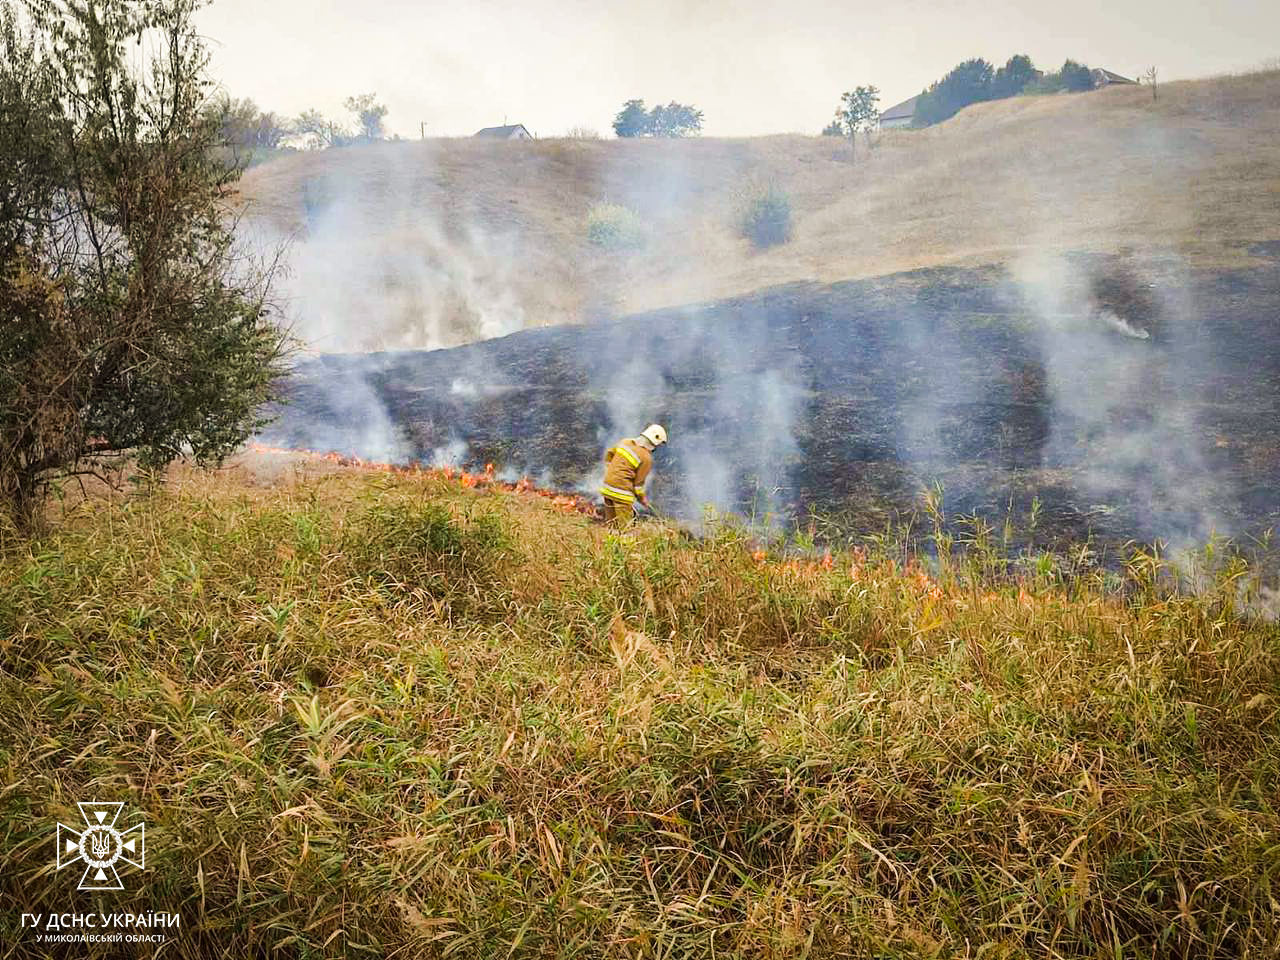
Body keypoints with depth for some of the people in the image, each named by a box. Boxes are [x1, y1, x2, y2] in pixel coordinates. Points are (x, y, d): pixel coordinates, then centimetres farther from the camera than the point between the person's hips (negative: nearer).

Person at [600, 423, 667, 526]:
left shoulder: (626, 442, 7)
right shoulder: (647, 458, -12)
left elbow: (609, 453, 17)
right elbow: (638, 482, -6)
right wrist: (642, 498, 10)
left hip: (607, 487, 7)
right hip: (622, 491, -7)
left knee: (610, 523, 18)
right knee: (623, 526, 0)